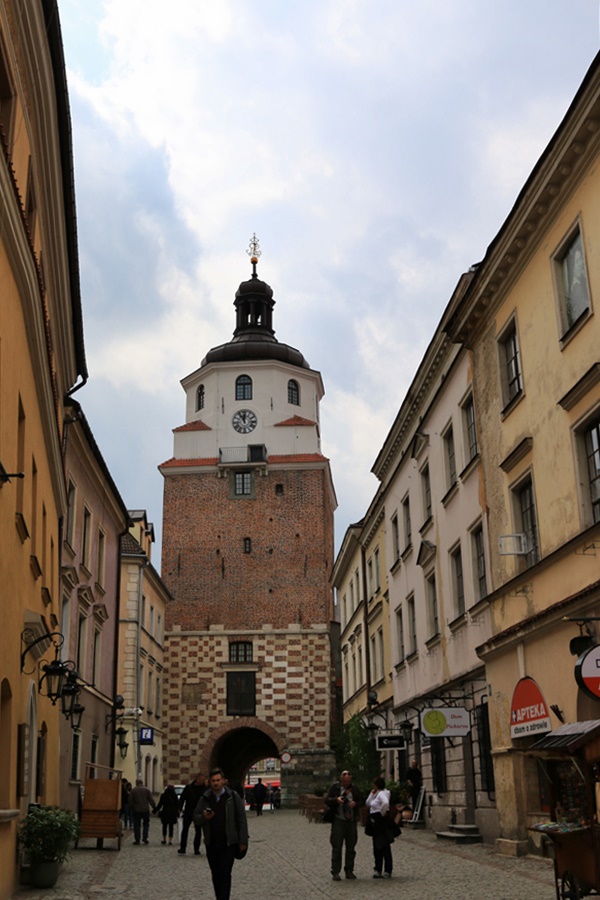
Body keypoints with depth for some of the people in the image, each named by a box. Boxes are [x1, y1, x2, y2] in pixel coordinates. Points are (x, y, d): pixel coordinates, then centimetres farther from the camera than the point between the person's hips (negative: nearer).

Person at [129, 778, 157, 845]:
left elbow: (130, 800, -4)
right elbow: (151, 800, 0)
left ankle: (137, 840, 3)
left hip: (136, 811, -1)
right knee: (146, 824, 12)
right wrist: (154, 808, 6)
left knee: (136, 825, 5)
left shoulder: (133, 790, -1)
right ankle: (145, 837, 1)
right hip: (145, 810, 1)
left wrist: (131, 808, 5)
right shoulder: (147, 790, 2)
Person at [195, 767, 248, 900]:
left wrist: (243, 841, -5)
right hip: (211, 844, 4)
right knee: (216, 875, 11)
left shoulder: (233, 797, -3)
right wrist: (204, 817, -15)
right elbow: (196, 817, 8)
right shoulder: (205, 798, 5)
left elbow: (241, 819, -2)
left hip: (229, 844, -4)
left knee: (225, 874, -11)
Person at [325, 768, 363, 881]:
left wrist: (355, 803, -10)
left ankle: (349, 871, 20)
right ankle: (335, 872, 1)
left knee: (351, 846, 9)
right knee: (337, 847, -4)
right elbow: (327, 800, -3)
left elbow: (360, 800, 12)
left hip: (351, 821, 3)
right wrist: (336, 800, -23)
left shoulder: (354, 788, 7)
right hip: (338, 820, -3)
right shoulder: (335, 786, -1)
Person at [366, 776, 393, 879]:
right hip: (375, 823, 10)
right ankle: (378, 870, 19)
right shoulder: (376, 794, 16)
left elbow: (386, 803, -35)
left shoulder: (382, 793, -15)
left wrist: (382, 812, -21)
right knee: (377, 847, 13)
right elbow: (368, 804, 14)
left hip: (381, 821, -10)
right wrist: (372, 794, 5)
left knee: (384, 846, -4)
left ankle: (388, 871, 1)